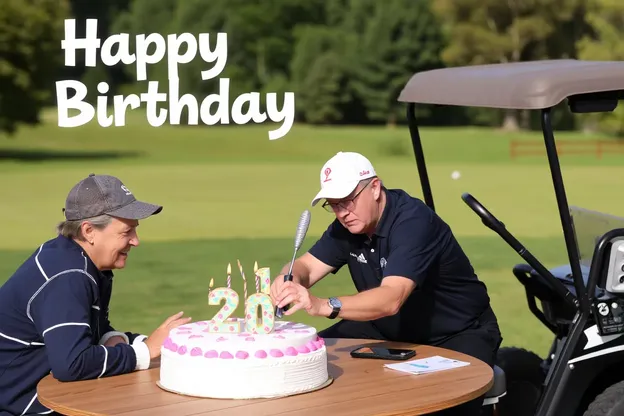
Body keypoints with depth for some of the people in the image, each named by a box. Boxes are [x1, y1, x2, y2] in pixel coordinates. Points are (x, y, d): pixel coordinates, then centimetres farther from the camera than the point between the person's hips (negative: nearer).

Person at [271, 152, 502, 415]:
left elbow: (391, 299, -41)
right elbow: (306, 267, -4)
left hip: (460, 334, -7)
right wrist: (290, 281, -29)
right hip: (393, 331, 7)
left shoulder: (413, 221, -29)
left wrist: (323, 306, -54)